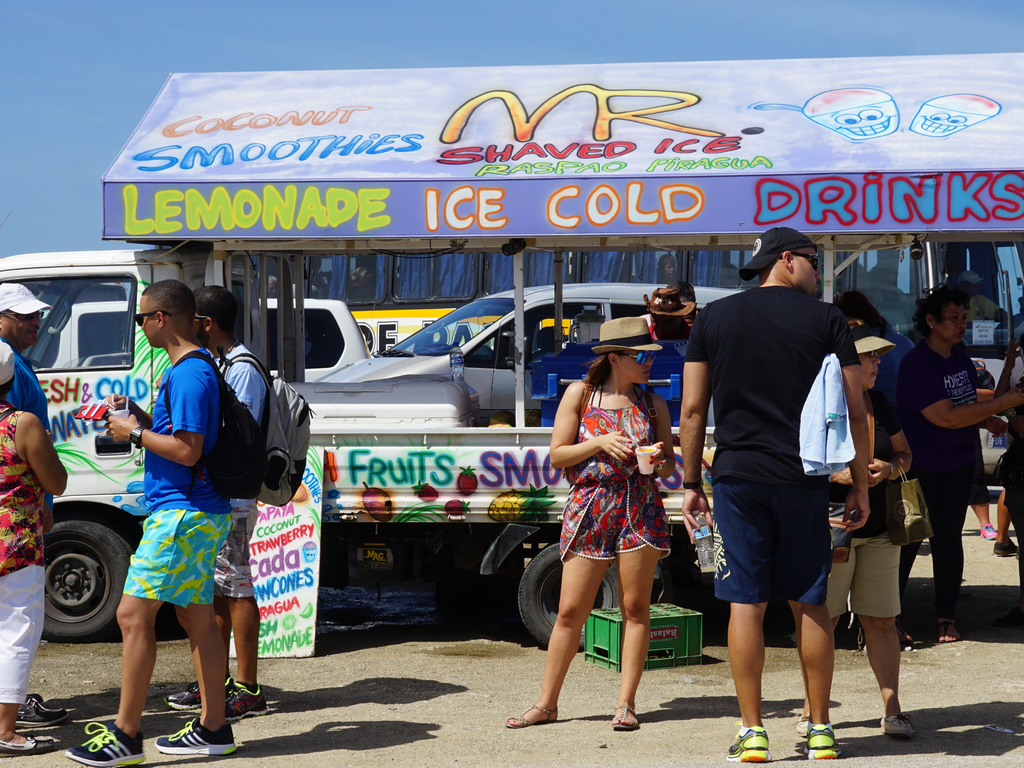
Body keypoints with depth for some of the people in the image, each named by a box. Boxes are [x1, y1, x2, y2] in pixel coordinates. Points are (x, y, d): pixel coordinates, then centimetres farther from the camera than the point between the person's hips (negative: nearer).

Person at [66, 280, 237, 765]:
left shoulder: (189, 374, -17)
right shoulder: (191, 369, 16)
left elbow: (187, 450, -23)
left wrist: (135, 433, -11)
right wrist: (141, 418, 12)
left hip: (183, 514, -11)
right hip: (196, 511, 11)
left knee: (133, 613, -10)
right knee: (196, 617, 13)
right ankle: (213, 729, 18)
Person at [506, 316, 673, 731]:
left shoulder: (653, 404, 9)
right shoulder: (580, 394, 3)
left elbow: (669, 466, 13)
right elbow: (558, 455, 1)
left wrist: (658, 459, -10)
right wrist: (600, 442, -13)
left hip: (640, 510, 1)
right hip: (589, 508, -1)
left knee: (635, 607, 0)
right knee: (570, 611, 0)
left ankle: (626, 703, 8)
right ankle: (546, 703, 9)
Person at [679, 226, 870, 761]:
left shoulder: (714, 318, 7)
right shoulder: (827, 320, 3)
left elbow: (692, 408, 4)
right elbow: (854, 411, 1)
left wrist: (691, 482, 9)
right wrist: (859, 485, 8)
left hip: (737, 476, 0)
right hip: (804, 478, 0)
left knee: (746, 603, 1)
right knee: (810, 603, 8)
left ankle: (752, 733, 2)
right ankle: (820, 731, 13)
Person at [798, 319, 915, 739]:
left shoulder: (878, 403, 12)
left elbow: (904, 453, 21)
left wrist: (889, 468, -1)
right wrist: (835, 473, -19)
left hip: (879, 530, 5)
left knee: (881, 621, 4)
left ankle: (892, 709, 9)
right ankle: (812, 710, 12)